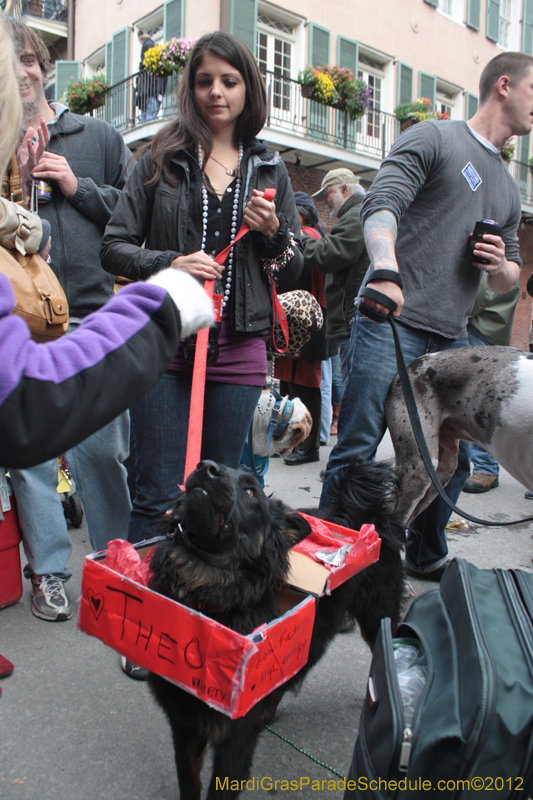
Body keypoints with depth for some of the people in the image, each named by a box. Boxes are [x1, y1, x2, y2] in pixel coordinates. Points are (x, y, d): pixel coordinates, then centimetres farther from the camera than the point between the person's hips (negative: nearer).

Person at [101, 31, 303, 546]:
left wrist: (273, 232, -6)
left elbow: (292, 273, 14)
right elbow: (113, 247, 4)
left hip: (238, 349, 2)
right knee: (158, 493, -1)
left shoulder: (269, 170, 14)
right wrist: (167, 264, -14)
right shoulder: (161, 159, 8)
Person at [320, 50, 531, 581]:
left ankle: (426, 558, 30)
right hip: (392, 322, -8)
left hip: (453, 339, 8)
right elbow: (382, 205, -15)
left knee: (454, 458, 12)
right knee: (357, 451, -8)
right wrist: (386, 268, -35)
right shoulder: (433, 139, 2)